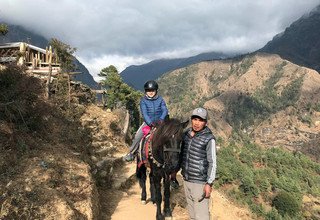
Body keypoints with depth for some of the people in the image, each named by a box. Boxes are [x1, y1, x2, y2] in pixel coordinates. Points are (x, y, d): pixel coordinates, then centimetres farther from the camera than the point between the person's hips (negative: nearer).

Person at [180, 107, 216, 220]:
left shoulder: (209, 139, -16)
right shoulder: (186, 134, 3)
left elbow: (212, 163, -15)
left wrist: (209, 184, -18)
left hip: (199, 182, -6)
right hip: (186, 180, 7)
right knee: (191, 210, 23)